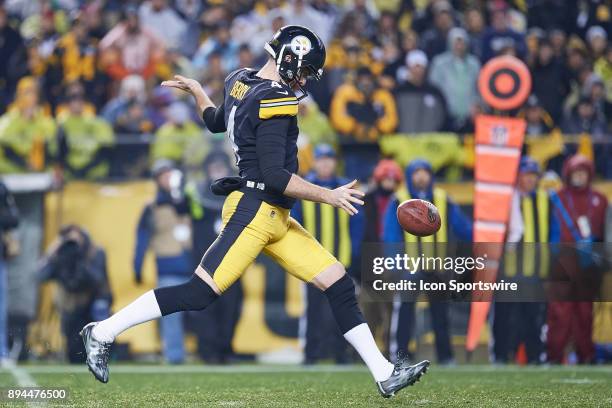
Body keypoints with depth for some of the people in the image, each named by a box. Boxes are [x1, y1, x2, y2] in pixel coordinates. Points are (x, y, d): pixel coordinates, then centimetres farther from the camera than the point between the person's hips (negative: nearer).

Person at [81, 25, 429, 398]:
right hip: (255, 210, -10)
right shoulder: (274, 101, -15)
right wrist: (328, 196, -16)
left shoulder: (240, 82, 13)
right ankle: (103, 332, -3)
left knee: (339, 284, 5)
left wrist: (196, 90, 53)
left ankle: (385, 374, 5)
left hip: (275, 220, 10)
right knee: (199, 294, -13)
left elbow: (216, 121, 33)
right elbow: (274, 176, -20)